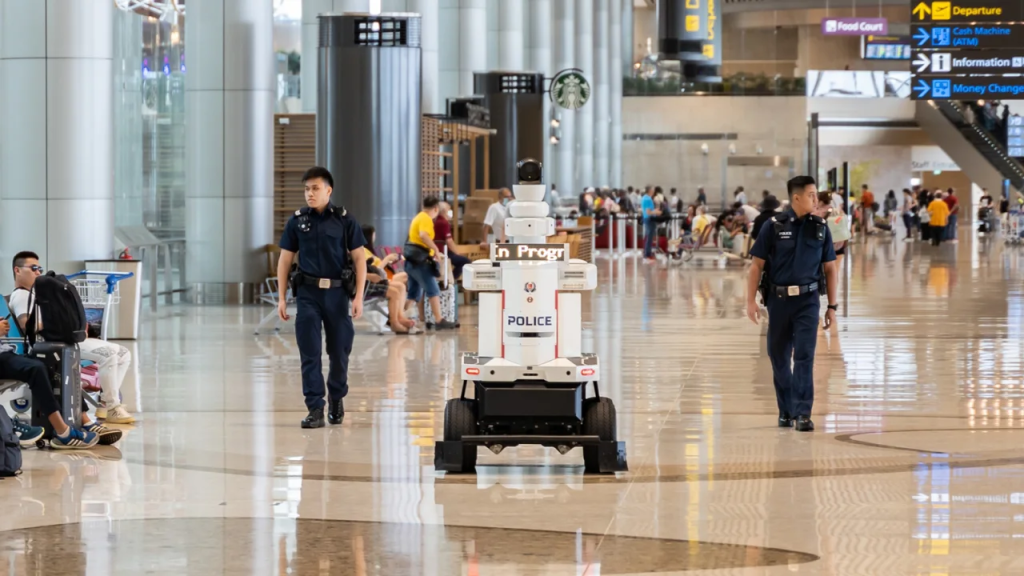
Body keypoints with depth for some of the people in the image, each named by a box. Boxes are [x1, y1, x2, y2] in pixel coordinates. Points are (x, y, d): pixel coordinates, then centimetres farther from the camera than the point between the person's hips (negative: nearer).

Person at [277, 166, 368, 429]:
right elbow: (285, 260, 8)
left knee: (340, 350, 7)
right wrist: (281, 297, 3)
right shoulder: (296, 221, 4)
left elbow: (359, 259, 1)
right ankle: (315, 409, -2)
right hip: (307, 292, 0)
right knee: (309, 354, -4)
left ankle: (336, 397, 30)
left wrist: (359, 296, -6)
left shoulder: (345, 220, 0)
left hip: (337, 292, 0)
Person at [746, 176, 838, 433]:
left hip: (808, 300, 0)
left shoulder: (820, 228, 3)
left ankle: (802, 413, -10)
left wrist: (832, 306, 6)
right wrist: (751, 300, -6)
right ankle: (786, 410, 23)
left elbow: (830, 269, 9)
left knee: (804, 356, -10)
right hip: (779, 299, 0)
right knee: (779, 358, 9)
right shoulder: (773, 227, -4)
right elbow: (757, 265, 0)